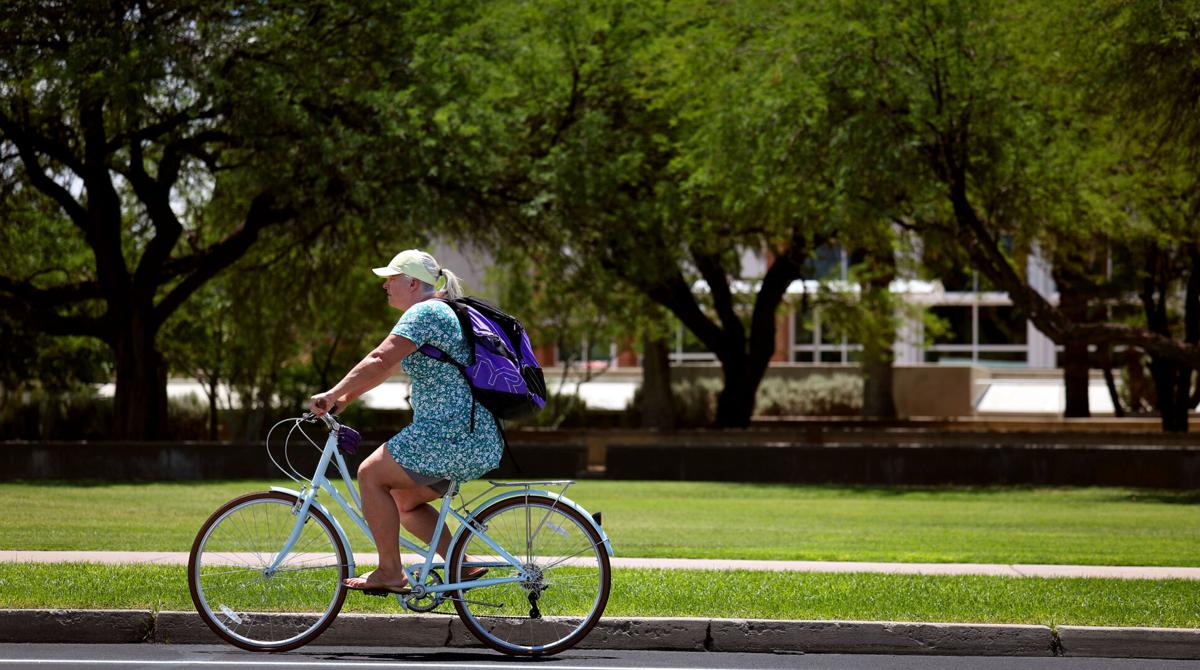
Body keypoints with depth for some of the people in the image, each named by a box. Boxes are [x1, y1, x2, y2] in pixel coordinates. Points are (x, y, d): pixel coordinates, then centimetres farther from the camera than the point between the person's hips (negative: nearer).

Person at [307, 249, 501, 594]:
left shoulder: (424, 313, -11)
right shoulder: (439, 313, 22)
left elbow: (380, 361, -22)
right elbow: (387, 367, 25)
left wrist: (332, 395, -19)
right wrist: (343, 398, 18)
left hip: (453, 435, -11)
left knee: (371, 474, -5)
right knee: (403, 501, 19)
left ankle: (390, 572, -4)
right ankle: (462, 566, 12)